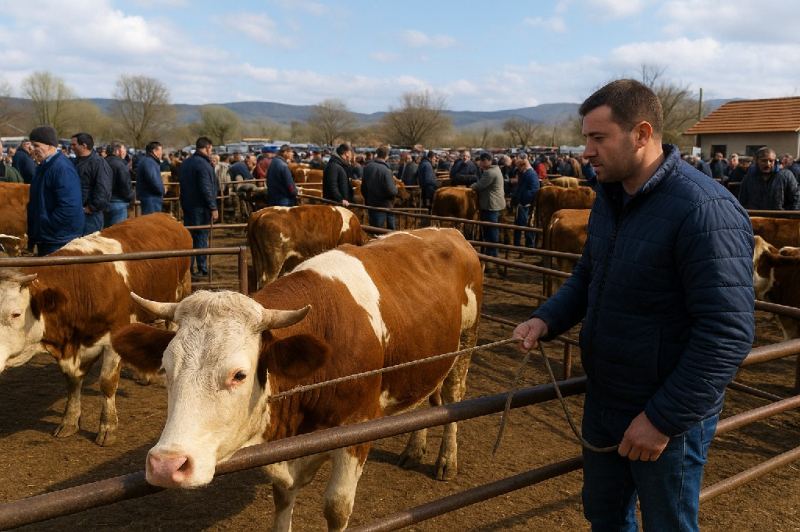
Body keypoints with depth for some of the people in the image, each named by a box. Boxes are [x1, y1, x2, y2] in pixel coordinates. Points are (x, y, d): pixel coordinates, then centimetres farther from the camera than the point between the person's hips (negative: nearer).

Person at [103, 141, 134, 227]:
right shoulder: (120, 164, -15)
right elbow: (125, 185, -16)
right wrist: (130, 197, 1)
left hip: (105, 202, 8)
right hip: (117, 203, -8)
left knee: (106, 230, 16)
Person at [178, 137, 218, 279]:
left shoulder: (185, 163, 13)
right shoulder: (203, 164, -16)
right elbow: (206, 189, -21)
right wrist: (213, 208, -17)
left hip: (186, 205, 8)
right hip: (201, 207, -8)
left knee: (189, 236, 11)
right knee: (201, 237, -1)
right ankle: (202, 269, 5)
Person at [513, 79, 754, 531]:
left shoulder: (705, 210, -25)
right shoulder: (611, 199, 3)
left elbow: (729, 333, -26)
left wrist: (664, 419, -23)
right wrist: (546, 320, -4)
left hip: (667, 414, -7)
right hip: (603, 401, 8)